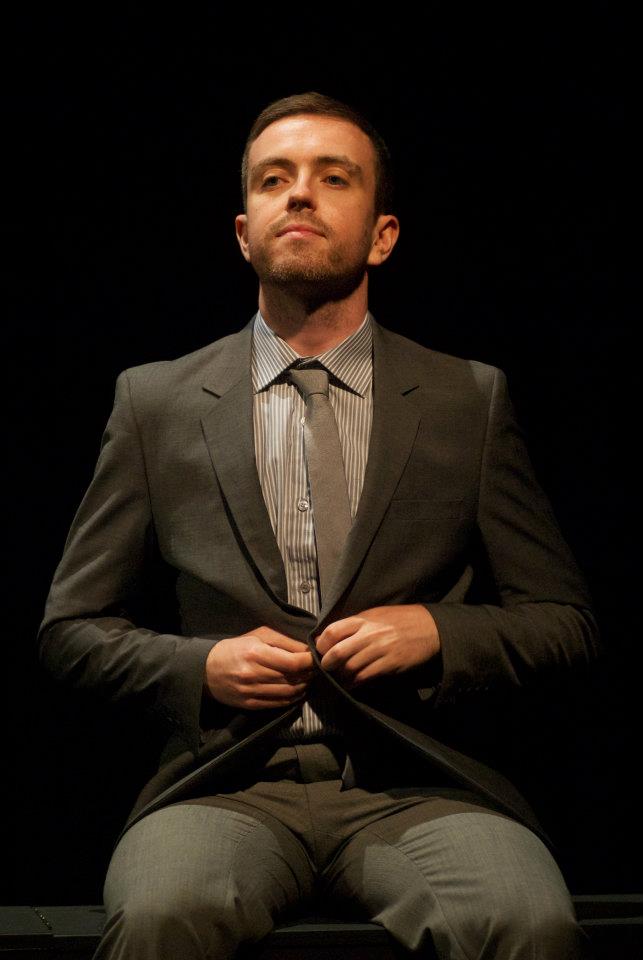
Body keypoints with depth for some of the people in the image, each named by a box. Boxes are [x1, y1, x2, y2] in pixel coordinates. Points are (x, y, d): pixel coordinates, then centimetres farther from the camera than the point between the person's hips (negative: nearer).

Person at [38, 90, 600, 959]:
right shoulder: (155, 402, 13)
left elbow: (565, 624, 14)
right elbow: (71, 626, 15)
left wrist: (436, 633, -5)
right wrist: (201, 665, -4)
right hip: (228, 785, 0)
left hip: (415, 789, 1)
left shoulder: (472, 401, 12)